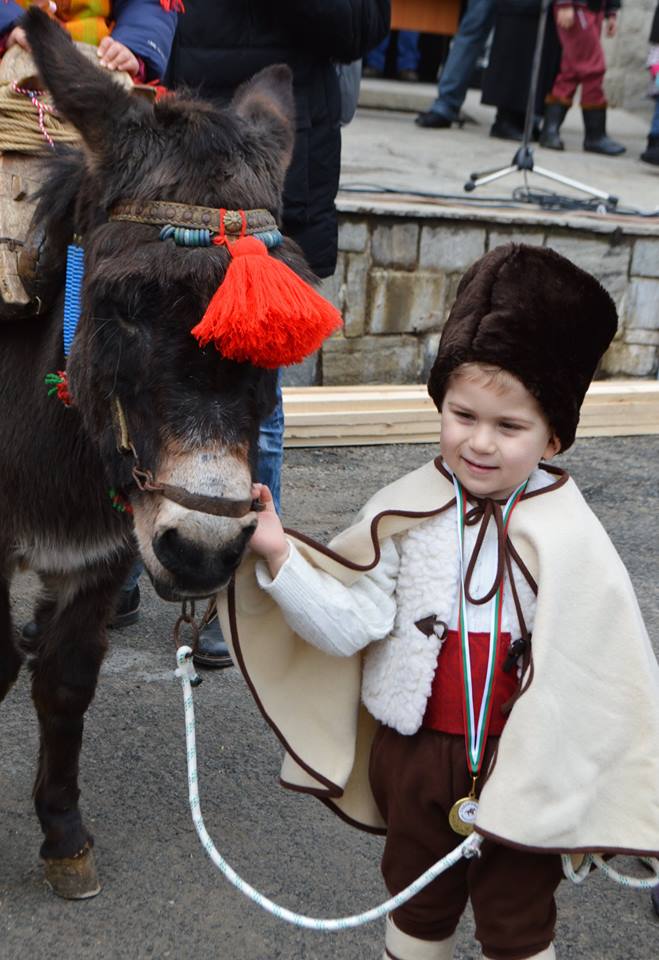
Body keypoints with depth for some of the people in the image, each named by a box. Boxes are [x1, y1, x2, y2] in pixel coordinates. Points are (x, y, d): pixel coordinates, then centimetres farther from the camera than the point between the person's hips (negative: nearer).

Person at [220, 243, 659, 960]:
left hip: (521, 769, -2)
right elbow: (347, 626, -14)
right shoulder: (407, 512, -10)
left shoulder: (569, 537, -16)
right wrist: (277, 553, -28)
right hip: (414, 752, 3)